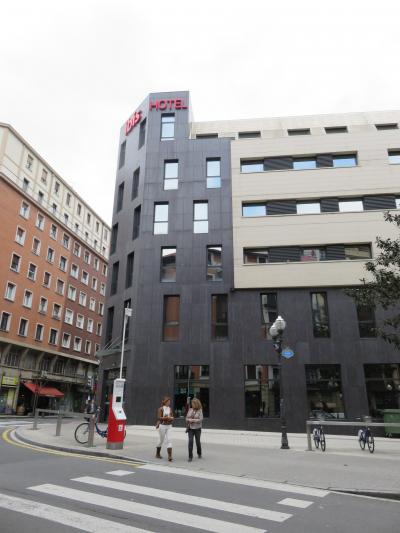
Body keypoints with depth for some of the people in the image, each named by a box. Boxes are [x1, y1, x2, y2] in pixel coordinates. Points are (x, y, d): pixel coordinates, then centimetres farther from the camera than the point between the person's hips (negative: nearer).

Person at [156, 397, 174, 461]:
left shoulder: (170, 409, 9)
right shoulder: (161, 409, -7)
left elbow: (172, 417, 11)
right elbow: (159, 418, -14)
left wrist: (171, 418, -11)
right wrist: (167, 418, -17)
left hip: (169, 426, 4)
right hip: (162, 426, -4)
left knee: (169, 440, -7)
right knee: (161, 440, 8)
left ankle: (170, 456, -11)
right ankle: (157, 454, 30)